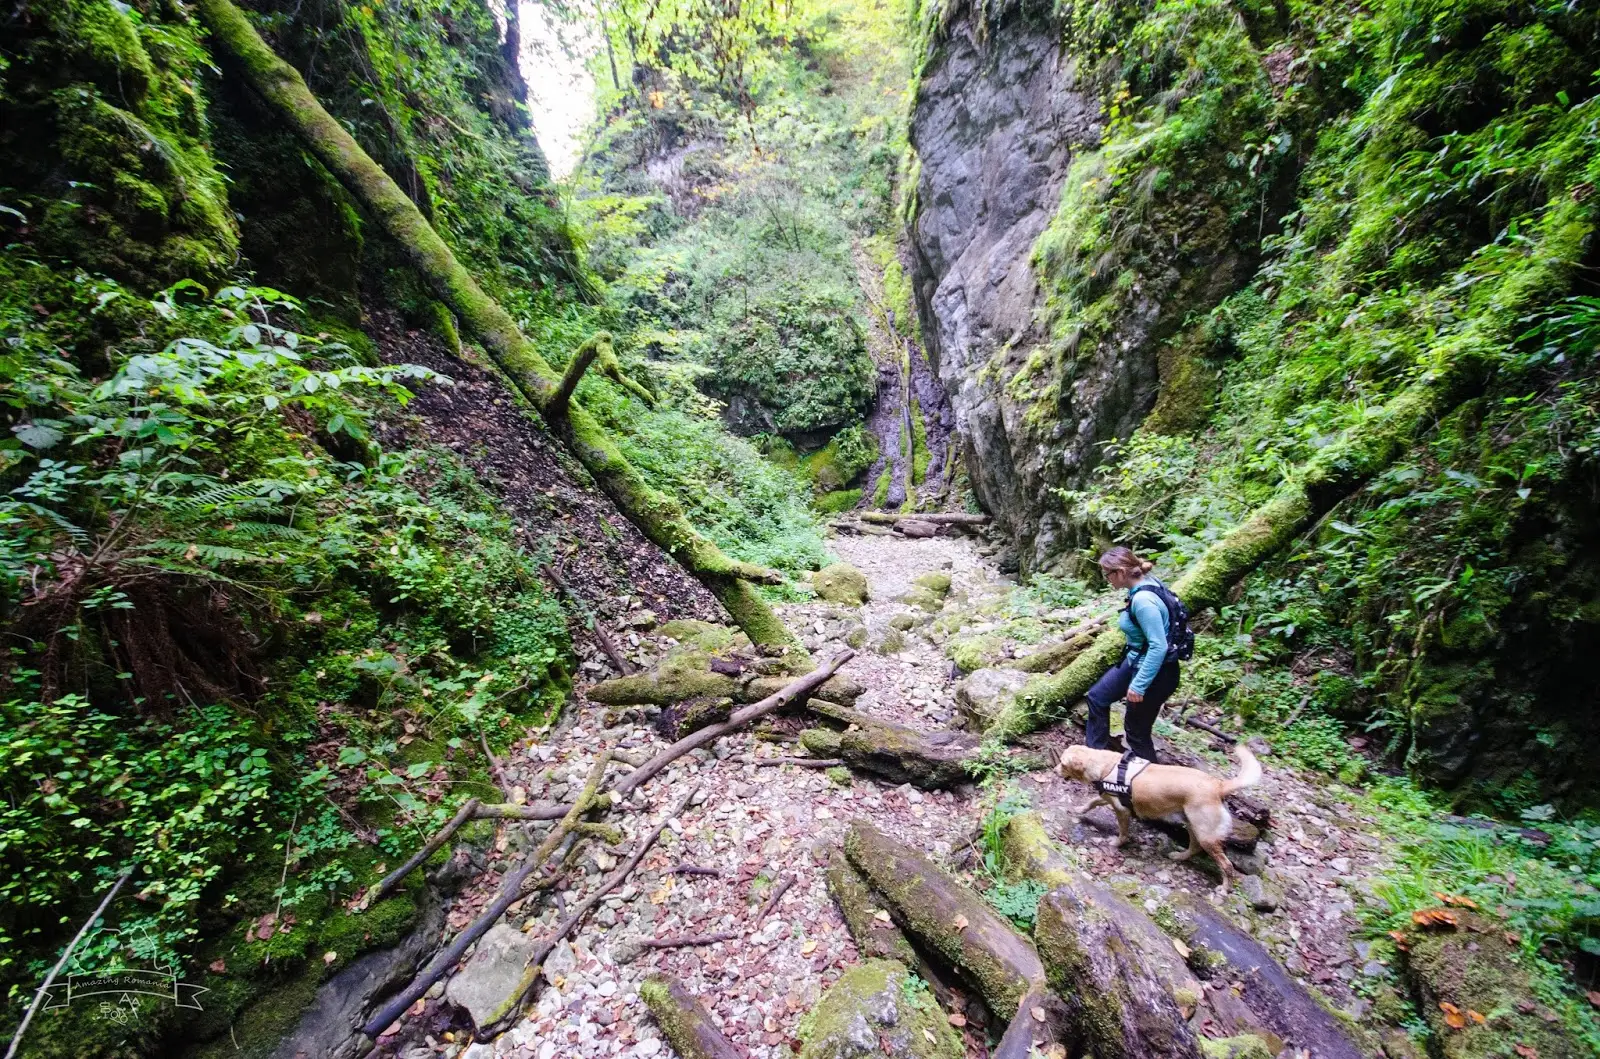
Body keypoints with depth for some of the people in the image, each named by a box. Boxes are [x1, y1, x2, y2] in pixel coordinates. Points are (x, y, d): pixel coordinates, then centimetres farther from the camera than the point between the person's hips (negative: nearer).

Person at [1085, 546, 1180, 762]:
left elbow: (1159, 647, -30)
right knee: (1097, 696, 19)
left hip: (1155, 673, -10)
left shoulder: (1143, 600, -30)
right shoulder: (1143, 586, -1)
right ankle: (1097, 753, 33)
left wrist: (1138, 685, -24)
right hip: (1136, 661, 10)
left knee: (1136, 730, 9)